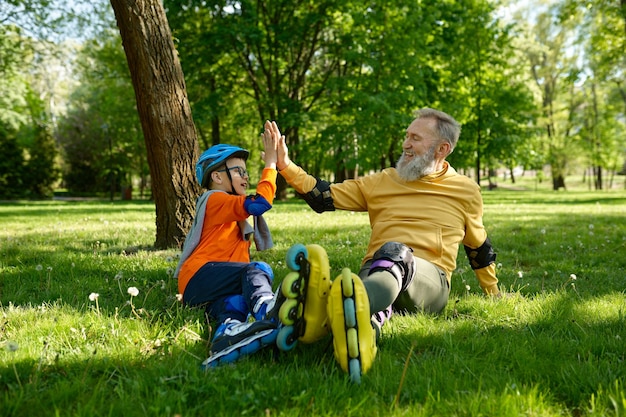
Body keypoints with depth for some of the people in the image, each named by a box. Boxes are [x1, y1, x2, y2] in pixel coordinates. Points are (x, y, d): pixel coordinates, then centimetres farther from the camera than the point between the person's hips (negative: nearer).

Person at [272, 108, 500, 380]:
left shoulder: (466, 191, 19)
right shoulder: (382, 181, 20)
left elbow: (478, 246, 31)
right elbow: (324, 197, 16)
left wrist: (493, 294, 38)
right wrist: (285, 166, 6)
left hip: (429, 279, -3)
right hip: (374, 270, 3)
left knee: (394, 253, -40)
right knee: (376, 302, -38)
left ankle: (352, 309, -72)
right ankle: (366, 324, -73)